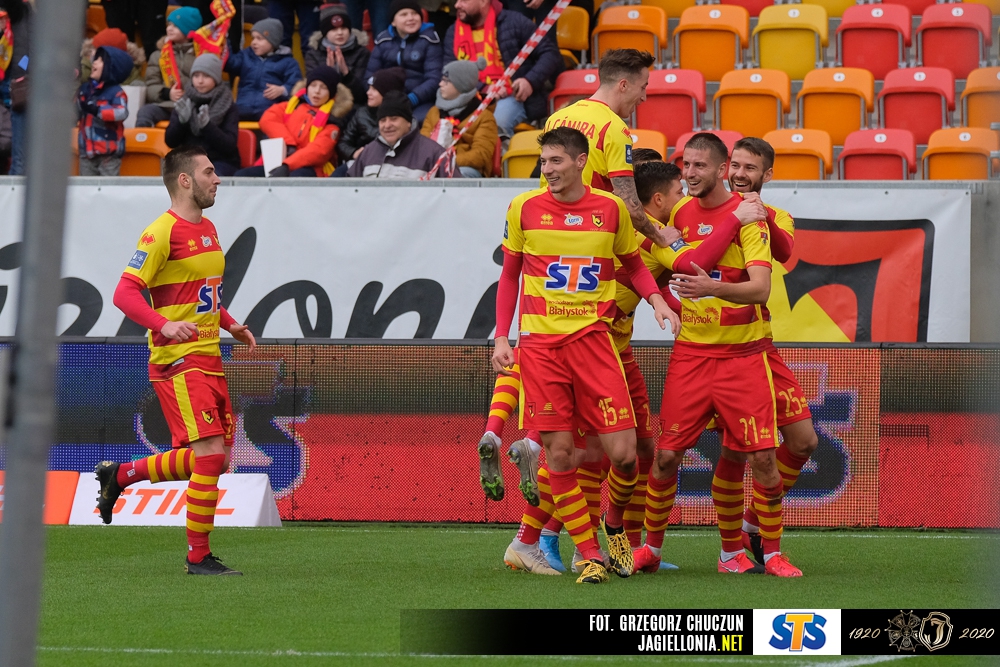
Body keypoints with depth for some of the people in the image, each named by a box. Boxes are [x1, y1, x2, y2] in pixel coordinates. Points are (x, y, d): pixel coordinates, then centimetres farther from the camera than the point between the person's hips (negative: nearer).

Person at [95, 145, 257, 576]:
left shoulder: (207, 229, 16)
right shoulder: (162, 232, -12)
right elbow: (125, 293, -17)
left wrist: (230, 325, 16)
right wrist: (164, 325, -31)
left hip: (207, 358, 9)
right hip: (178, 361, -9)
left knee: (216, 459, 10)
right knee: (211, 453, -14)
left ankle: (120, 475, 26)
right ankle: (198, 557, -5)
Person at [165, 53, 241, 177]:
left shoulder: (228, 107, 0)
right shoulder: (184, 104, 8)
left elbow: (229, 145, -11)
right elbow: (170, 142, 2)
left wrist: (207, 125, -27)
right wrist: (181, 121, -17)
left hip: (222, 163, -3)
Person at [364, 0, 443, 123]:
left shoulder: (429, 39, 1)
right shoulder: (383, 40, 12)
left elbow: (433, 79, -6)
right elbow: (371, 75, 12)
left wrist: (409, 100, -20)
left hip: (421, 102, -3)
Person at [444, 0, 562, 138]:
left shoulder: (514, 22, 1)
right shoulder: (453, 33, 15)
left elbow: (550, 53, 0)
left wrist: (531, 81, -18)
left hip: (512, 96, -4)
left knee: (497, 124, -37)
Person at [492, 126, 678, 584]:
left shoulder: (611, 208, 3)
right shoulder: (524, 208, 3)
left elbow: (632, 263, 17)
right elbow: (510, 276, 13)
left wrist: (656, 300, -1)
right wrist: (501, 337, 6)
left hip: (592, 338, 0)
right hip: (539, 341, 0)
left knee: (623, 452, -8)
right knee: (559, 453, -6)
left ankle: (614, 526, 22)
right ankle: (588, 554, 4)